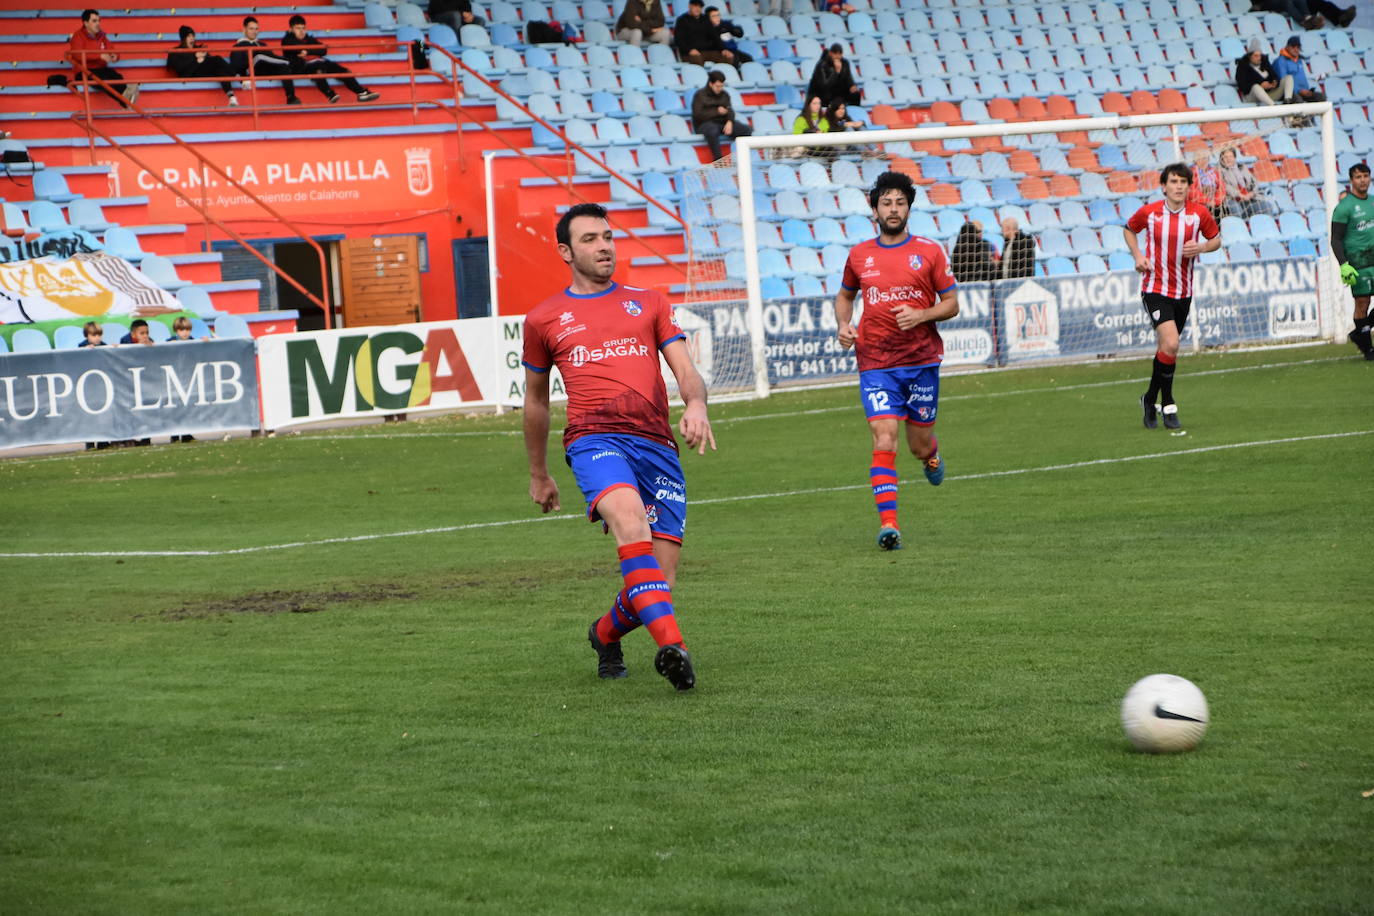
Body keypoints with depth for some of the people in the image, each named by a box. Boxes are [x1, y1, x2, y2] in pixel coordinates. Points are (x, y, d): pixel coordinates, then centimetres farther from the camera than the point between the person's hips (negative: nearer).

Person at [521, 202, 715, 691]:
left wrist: (696, 405, -13)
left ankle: (606, 633, 28)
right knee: (630, 519, -35)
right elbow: (536, 401, 28)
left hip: (657, 444, 2)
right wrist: (538, 474, 32)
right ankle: (670, 645, -44)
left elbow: (686, 371, 11)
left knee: (660, 580, -5)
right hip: (594, 439, -2)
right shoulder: (543, 320, 17)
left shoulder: (648, 303, 20)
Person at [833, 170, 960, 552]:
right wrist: (844, 324, 3)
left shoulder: (929, 252, 1)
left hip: (922, 361, 0)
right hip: (875, 364, 0)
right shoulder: (859, 255, 7)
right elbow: (845, 295, 24)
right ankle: (888, 523, -19)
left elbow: (951, 304, 4)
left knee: (919, 445, 8)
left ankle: (931, 454, 47)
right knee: (884, 439, -15)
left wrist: (922, 315, -15)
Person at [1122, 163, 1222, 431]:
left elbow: (1216, 239, 10)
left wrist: (1202, 247, -12)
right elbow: (1129, 229, 13)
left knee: (1166, 348, 12)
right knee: (1170, 343, -20)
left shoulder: (1199, 214, -4)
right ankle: (1168, 406, -6)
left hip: (1183, 292, 3)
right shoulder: (1149, 212, -7)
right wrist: (1138, 255, -3)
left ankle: (1150, 399, 33)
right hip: (1155, 289, -3)